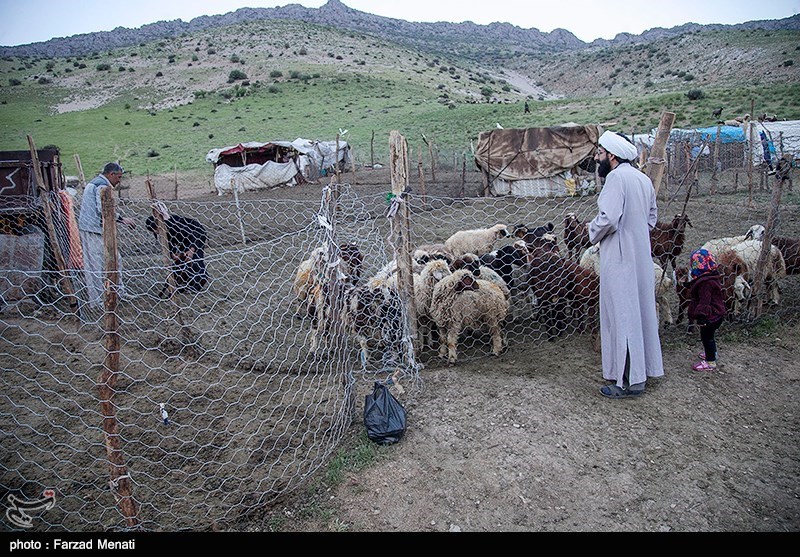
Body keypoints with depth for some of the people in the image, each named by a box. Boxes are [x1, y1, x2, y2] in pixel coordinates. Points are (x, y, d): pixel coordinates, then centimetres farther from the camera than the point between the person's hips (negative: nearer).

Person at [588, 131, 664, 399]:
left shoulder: (617, 177, -16)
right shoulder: (643, 179, 12)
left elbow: (609, 219, -25)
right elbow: (651, 218, 18)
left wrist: (593, 231, -6)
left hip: (620, 258, -9)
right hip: (641, 255, 9)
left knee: (621, 315, -2)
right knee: (640, 311, 16)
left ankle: (628, 380, 5)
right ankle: (642, 369, 28)